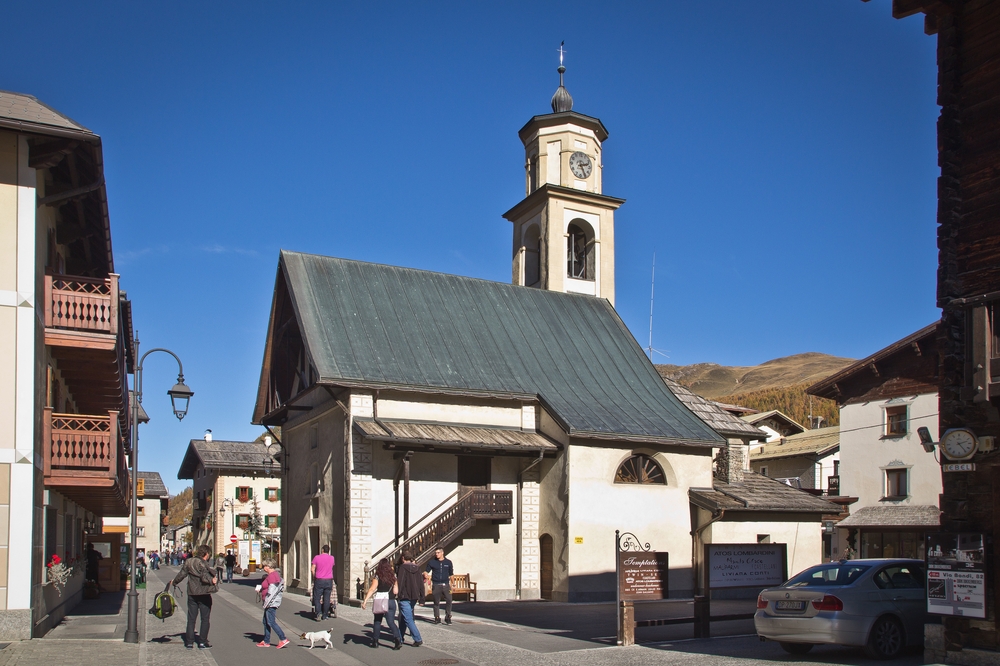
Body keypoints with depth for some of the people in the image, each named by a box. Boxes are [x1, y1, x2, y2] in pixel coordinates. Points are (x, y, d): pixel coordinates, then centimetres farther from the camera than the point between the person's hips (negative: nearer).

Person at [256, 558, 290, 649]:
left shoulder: (271, 576, -20)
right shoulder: (276, 574, 13)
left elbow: (271, 591, -23)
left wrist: (266, 603, -18)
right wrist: (260, 589, 19)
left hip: (271, 603, -11)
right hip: (271, 603, 11)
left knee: (271, 622, -7)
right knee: (266, 622, 16)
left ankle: (283, 639, -6)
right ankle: (266, 642, 23)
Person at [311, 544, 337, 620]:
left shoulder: (317, 558, -2)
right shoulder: (331, 558, 5)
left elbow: (312, 569, -3)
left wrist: (314, 577, 8)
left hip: (319, 580, -2)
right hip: (329, 580, 2)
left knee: (317, 597, 2)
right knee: (326, 598, 6)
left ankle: (318, 613, -15)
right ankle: (325, 615, 7)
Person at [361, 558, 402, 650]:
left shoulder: (377, 577, -6)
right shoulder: (393, 577, 3)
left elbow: (372, 589, -15)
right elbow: (396, 591, 3)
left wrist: (365, 601, -18)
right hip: (391, 602, 2)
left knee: (377, 622, 14)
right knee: (391, 622, 2)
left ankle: (375, 641, 18)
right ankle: (398, 639, -15)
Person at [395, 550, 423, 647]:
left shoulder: (402, 568, -11)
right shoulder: (416, 568, 9)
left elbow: (400, 582, -16)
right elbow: (421, 582, 10)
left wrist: (397, 594, -10)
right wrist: (421, 596, 15)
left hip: (405, 597, -7)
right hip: (414, 597, 7)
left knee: (408, 619, -6)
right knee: (403, 618, 20)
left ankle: (418, 639, -13)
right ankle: (400, 638, 27)